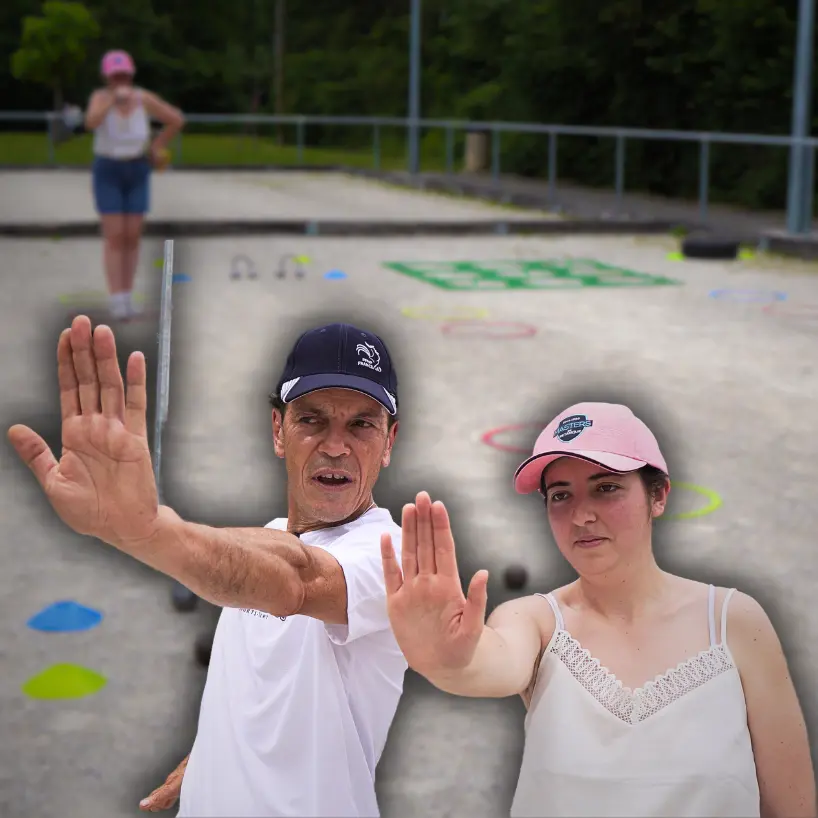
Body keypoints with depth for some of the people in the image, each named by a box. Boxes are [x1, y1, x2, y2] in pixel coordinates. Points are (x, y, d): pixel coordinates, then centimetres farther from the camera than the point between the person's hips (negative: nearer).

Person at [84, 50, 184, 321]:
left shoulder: (144, 98, -11)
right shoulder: (100, 97, -17)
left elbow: (177, 119, 1)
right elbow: (90, 123, -39)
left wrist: (158, 145, 5)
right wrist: (114, 98, -45)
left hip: (137, 173, 2)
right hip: (107, 173, -2)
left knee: (132, 237, 3)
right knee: (114, 237, -9)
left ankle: (127, 299, 13)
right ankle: (116, 301, -5)